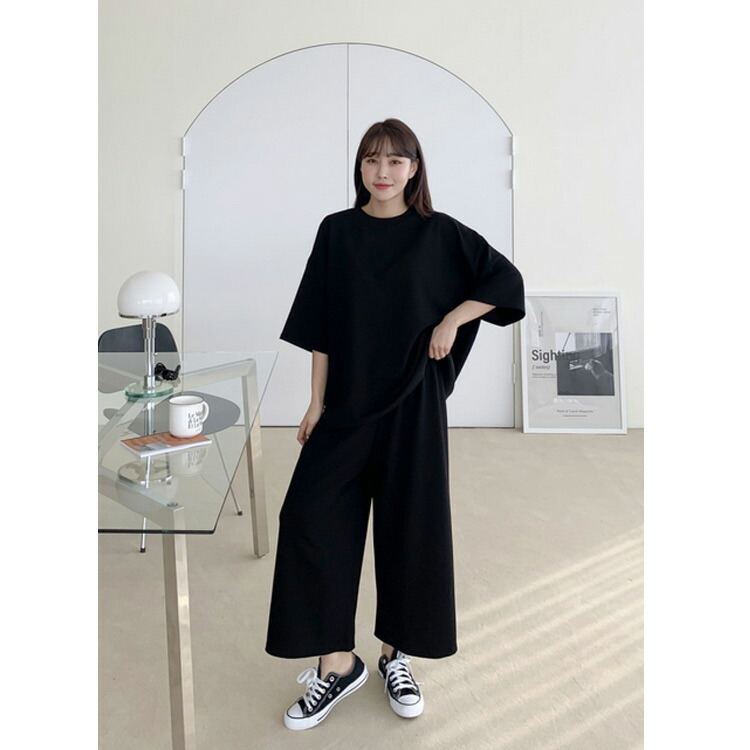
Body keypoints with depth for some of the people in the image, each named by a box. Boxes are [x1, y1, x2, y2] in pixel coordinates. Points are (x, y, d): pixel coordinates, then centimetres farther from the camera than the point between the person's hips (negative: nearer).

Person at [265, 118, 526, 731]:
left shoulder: (439, 233, 1)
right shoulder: (337, 231, 5)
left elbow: (507, 280, 6)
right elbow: (321, 324, 4)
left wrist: (452, 320, -6)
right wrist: (317, 402, 0)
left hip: (412, 401, -1)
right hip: (347, 397, 2)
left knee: (409, 524, 6)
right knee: (311, 518, -8)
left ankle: (396, 656, 26)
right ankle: (338, 663, 8)